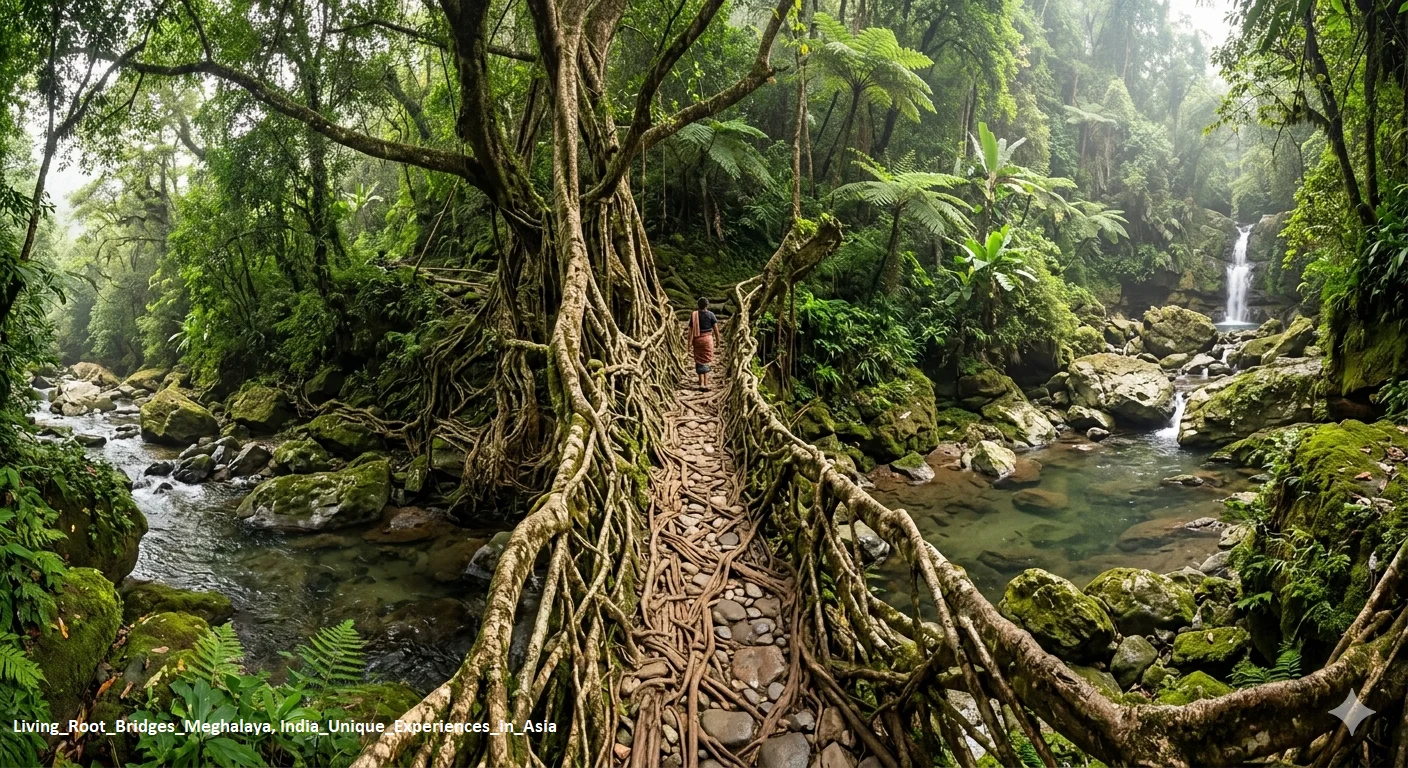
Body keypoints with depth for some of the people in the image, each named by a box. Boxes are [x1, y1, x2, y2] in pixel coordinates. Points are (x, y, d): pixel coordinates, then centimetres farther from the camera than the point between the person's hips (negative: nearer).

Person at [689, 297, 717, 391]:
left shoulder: (694, 315, -4)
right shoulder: (710, 314, -5)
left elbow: (690, 330, -8)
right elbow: (715, 328, -3)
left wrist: (690, 344, -7)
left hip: (697, 339, 1)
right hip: (708, 338, -1)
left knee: (699, 361, 12)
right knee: (706, 361, 4)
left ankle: (701, 383, 7)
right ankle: (706, 384, -4)